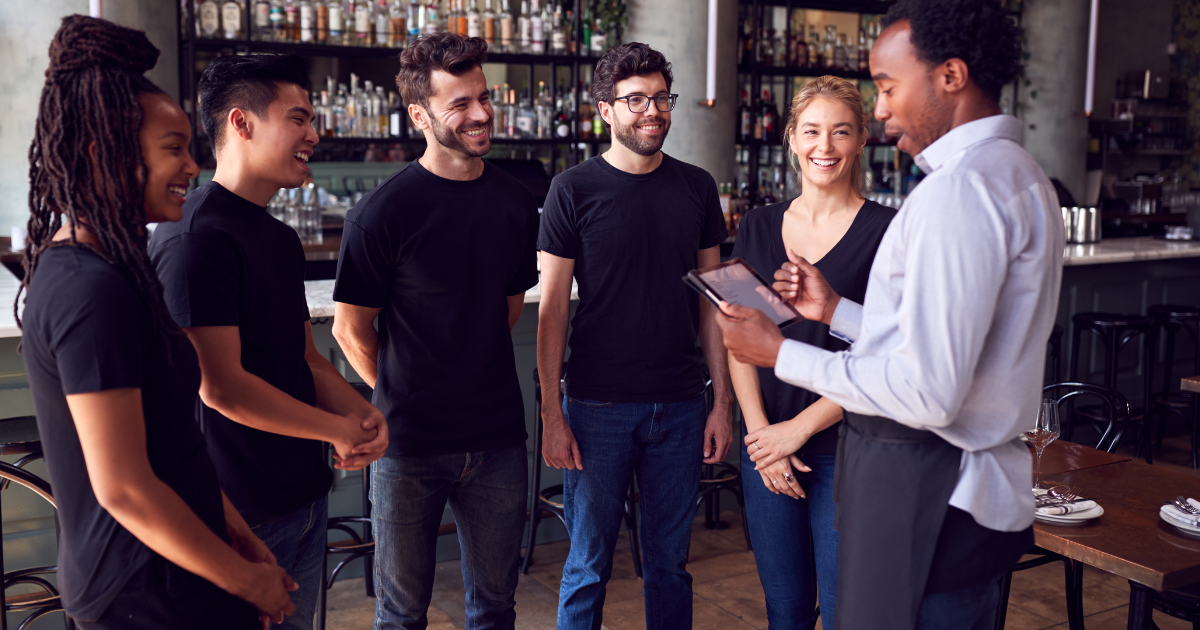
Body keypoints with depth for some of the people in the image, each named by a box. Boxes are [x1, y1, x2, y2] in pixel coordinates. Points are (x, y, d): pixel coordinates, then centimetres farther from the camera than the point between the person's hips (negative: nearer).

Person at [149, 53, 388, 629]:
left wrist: (362, 411, -5)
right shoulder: (195, 237, -19)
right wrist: (339, 429, -13)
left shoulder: (281, 239, 12)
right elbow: (221, 387, -23)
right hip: (243, 512, -9)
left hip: (306, 492, 9)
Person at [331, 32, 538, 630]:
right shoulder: (383, 212, -13)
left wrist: (475, 376, 12)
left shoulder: (515, 202, 3)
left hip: (498, 439, 4)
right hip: (409, 443, -4)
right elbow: (352, 329, -6)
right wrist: (401, 398, 4)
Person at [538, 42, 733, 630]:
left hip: (681, 406, 3)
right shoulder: (574, 190, -4)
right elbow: (552, 308, -4)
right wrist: (552, 415, -8)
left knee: (669, 562, 13)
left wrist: (723, 401, 4)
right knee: (589, 566, 7)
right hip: (598, 406, -3)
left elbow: (711, 300, 9)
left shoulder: (696, 188, 6)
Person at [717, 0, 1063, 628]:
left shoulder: (960, 188, -20)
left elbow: (928, 393, -25)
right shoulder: (1020, 176, 14)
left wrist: (781, 354, -15)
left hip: (925, 499, -10)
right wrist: (835, 311, 16)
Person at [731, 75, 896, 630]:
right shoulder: (758, 227, 7)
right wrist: (760, 433, -5)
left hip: (848, 447, -3)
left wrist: (799, 428, -11)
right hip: (768, 442, 4)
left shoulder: (886, 230, -6)